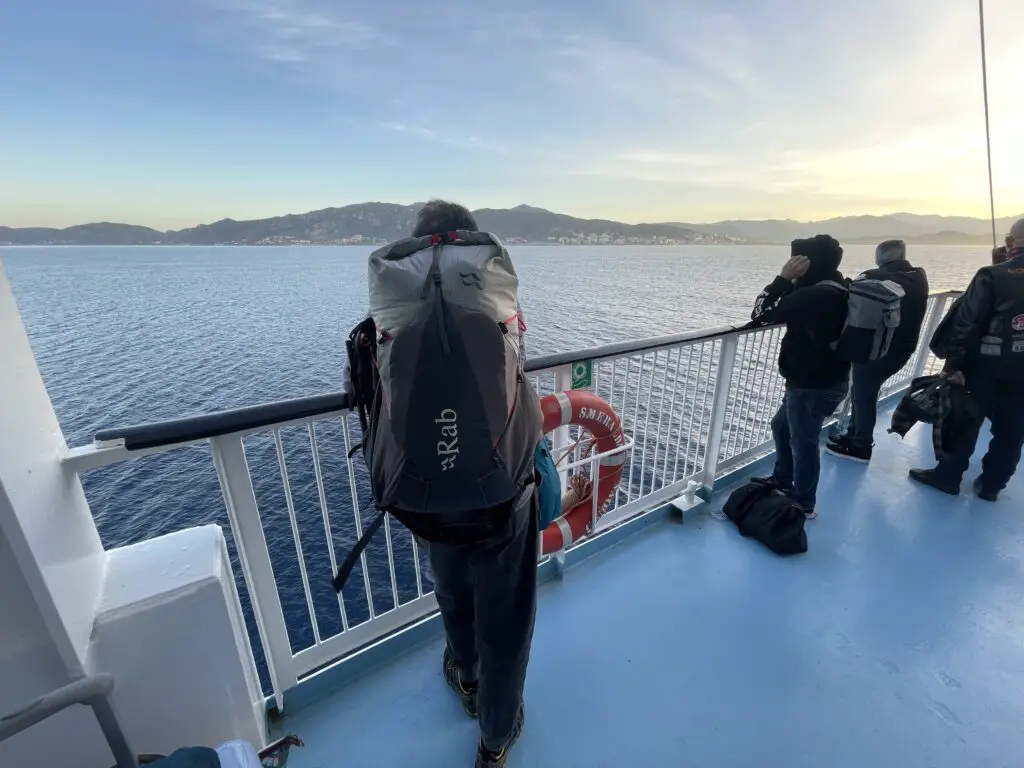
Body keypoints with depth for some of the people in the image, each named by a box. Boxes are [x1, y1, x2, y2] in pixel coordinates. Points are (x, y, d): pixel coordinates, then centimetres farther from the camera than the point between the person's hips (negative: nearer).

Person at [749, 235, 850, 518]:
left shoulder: (813, 295, -25)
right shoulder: (839, 291, 8)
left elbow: (760, 314, -21)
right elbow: (791, 311, 15)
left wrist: (783, 278, -15)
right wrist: (791, 282, 2)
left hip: (812, 386, -10)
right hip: (830, 380, 10)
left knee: (804, 442, 5)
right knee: (781, 426, 24)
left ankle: (803, 503, 22)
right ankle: (782, 479, 41)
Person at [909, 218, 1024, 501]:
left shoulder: (992, 276, -15)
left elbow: (967, 323, -18)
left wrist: (953, 364, -15)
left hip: (986, 366, -4)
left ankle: (948, 476, 20)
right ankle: (991, 484, 23)